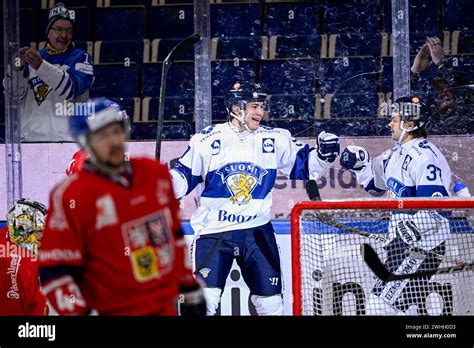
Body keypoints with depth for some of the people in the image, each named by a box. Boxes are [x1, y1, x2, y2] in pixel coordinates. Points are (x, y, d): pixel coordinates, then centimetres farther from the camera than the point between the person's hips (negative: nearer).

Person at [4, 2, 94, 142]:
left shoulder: (81, 58, 4)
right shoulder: (32, 57, 16)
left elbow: (72, 88, -15)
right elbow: (16, 93, 4)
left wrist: (41, 66, -26)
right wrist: (17, 66, -16)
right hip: (29, 138, 4)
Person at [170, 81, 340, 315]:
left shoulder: (275, 139, 3)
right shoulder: (206, 140, -3)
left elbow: (302, 165, 10)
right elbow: (183, 178, 0)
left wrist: (323, 155, -9)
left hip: (256, 231, 3)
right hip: (213, 232, -3)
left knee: (271, 302, 7)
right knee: (204, 301, -11)